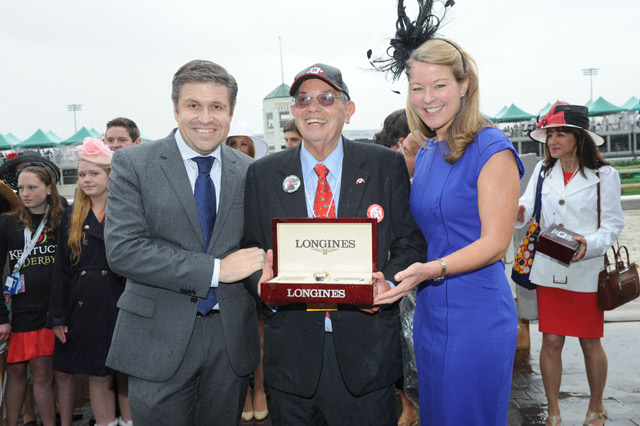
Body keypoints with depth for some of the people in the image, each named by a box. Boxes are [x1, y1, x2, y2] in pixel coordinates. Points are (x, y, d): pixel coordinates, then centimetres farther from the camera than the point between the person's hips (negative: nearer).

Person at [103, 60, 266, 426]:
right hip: (160, 340, -3)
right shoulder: (133, 163, -6)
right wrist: (214, 269, -19)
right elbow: (122, 250, -16)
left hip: (231, 337, 3)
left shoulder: (249, 171, 4)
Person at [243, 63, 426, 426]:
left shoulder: (387, 166, 1)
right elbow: (252, 248, 7)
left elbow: (410, 242, 2)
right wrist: (263, 279, -14)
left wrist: (388, 281, -17)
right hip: (293, 351, 1)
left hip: (366, 347, -1)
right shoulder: (262, 174, 4)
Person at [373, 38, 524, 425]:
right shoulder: (425, 154, 12)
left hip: (477, 313, -7)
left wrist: (430, 270, -28)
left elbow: (495, 243, -16)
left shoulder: (492, 149, -12)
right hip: (430, 310, 8)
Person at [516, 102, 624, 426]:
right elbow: (527, 206, -4)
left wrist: (589, 245, -25)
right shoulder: (543, 171, 4)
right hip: (548, 269, 2)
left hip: (586, 272, -2)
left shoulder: (604, 175, -4)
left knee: (590, 343, 12)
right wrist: (519, 212, -29)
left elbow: (613, 224, -5)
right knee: (551, 341, 7)